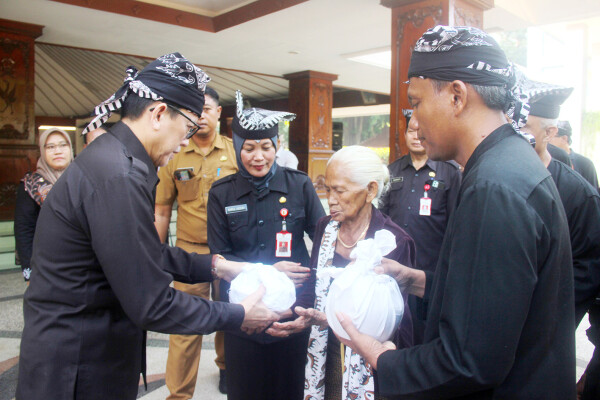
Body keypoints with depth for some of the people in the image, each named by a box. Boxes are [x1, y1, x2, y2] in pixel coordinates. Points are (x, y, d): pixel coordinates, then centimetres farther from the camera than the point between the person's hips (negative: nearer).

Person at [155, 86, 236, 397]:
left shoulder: (235, 152, -2)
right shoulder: (175, 157, 0)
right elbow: (162, 212, 5)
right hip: (189, 252, 0)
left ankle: (226, 367, 43)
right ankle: (179, 392, 19)